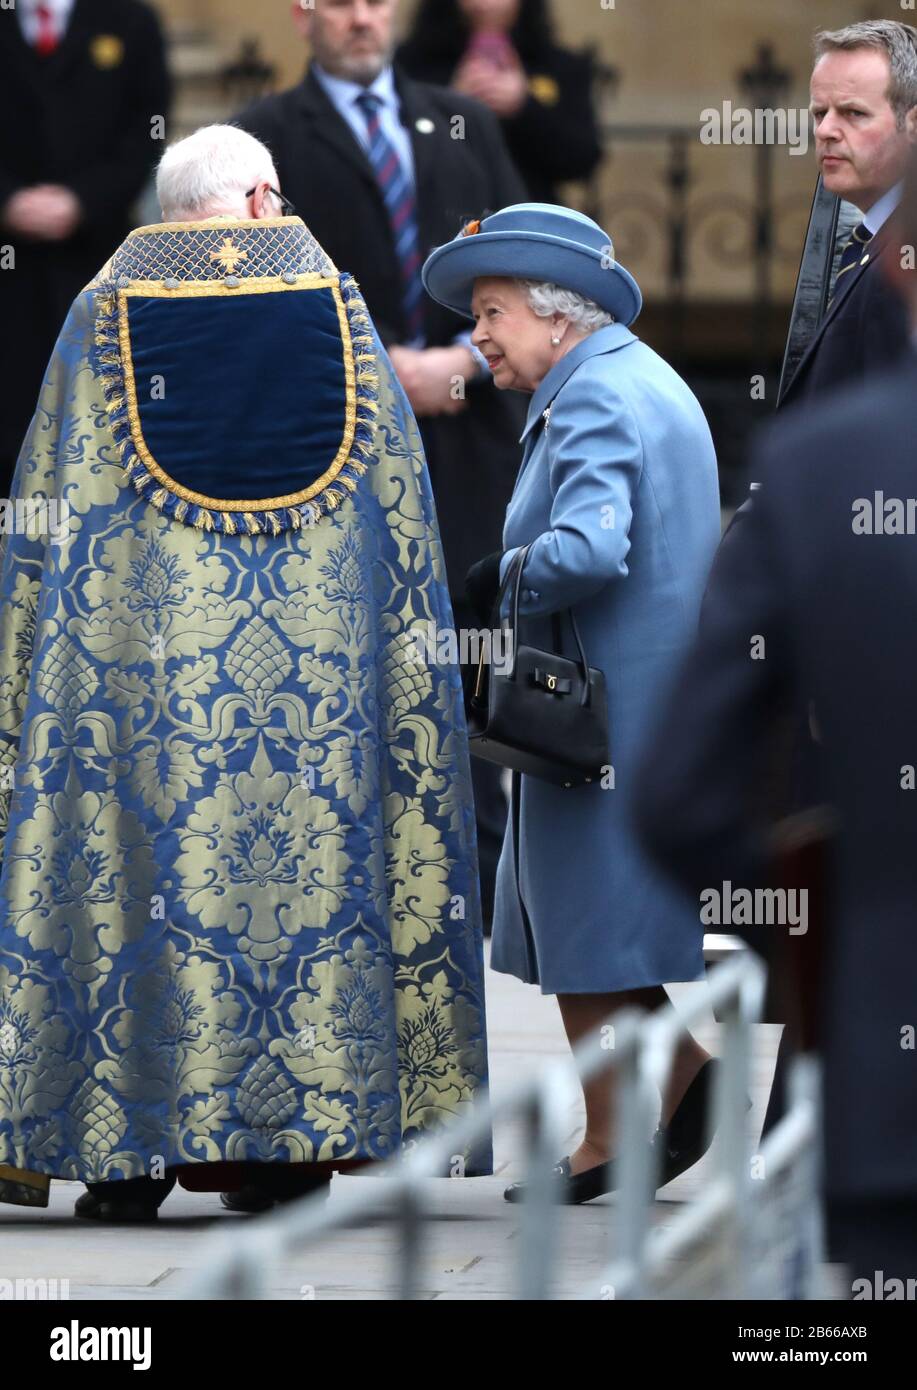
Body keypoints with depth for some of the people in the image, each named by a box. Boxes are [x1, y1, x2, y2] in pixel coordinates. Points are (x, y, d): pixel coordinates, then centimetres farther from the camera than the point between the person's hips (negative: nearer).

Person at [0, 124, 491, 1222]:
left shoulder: (106, 309, 4)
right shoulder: (332, 302, 7)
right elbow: (400, 504, 7)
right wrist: (407, 666, 13)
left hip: (144, 643, -1)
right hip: (319, 655, 1)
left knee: (130, 844, 0)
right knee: (317, 853, 3)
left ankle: (125, 1147, -3)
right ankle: (292, 1141, 1)